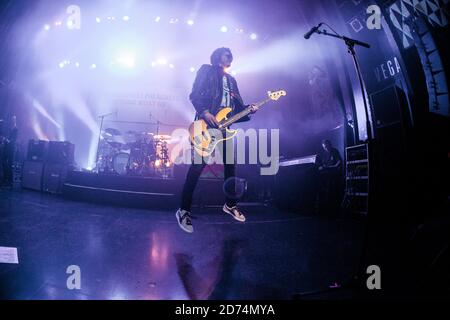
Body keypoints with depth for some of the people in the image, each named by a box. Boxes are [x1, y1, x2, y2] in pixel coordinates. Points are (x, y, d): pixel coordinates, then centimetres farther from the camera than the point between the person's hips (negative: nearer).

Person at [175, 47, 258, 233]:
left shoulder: (231, 80, 24)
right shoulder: (206, 71, 4)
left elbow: (236, 107, 18)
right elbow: (194, 95, -8)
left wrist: (248, 109, -1)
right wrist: (205, 113, -20)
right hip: (206, 126, -7)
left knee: (230, 166, 8)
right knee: (197, 167, -12)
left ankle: (230, 204, 25)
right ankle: (184, 210, -5)